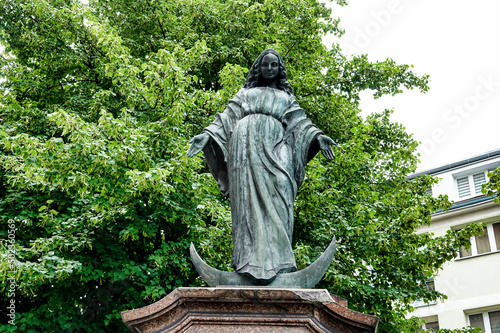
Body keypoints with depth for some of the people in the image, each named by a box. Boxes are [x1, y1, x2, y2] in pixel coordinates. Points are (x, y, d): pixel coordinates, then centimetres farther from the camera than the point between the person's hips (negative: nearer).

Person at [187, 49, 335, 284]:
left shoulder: (286, 97, 29)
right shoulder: (246, 93, 29)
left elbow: (300, 122, 15)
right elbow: (228, 116, 18)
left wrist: (317, 136, -4)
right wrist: (207, 134, 2)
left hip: (274, 149, 0)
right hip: (246, 145, 0)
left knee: (275, 199, -19)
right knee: (248, 199, -16)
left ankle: (275, 260, -28)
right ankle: (251, 259, -25)